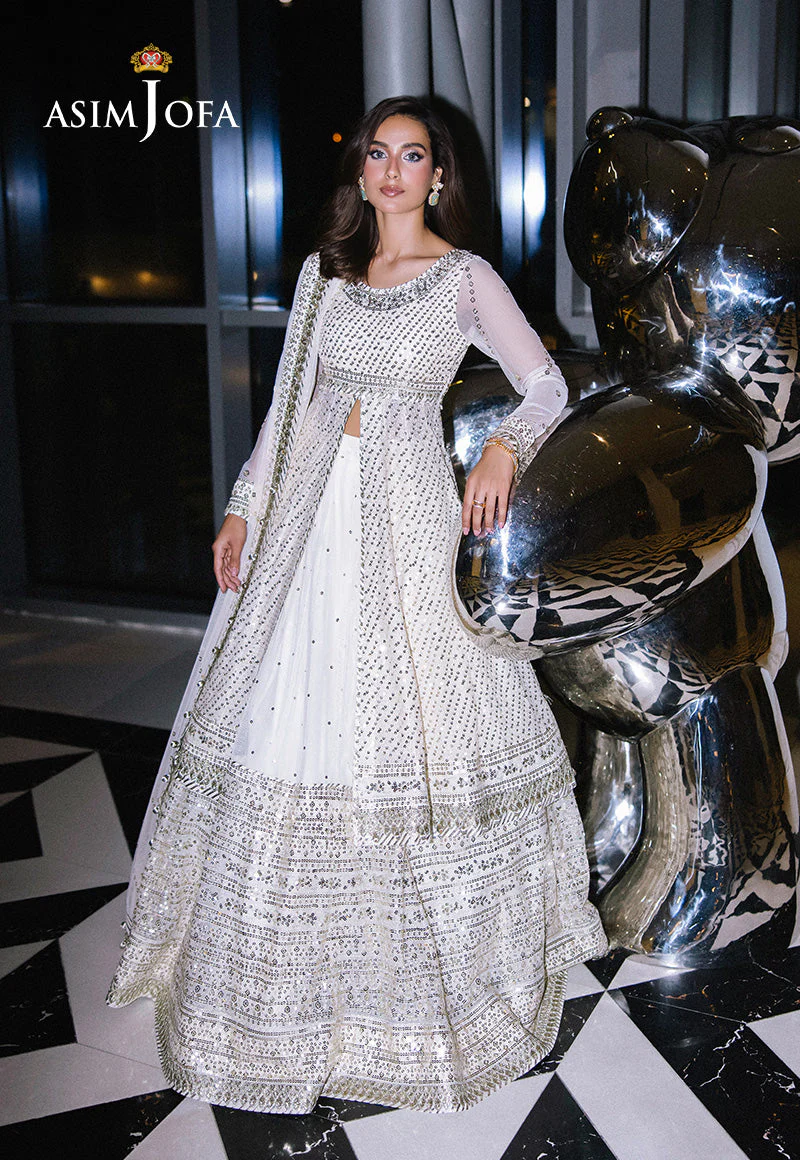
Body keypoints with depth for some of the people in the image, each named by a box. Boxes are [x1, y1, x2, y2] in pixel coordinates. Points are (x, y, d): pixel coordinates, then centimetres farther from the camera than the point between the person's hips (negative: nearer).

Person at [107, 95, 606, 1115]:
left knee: (409, 715, 0)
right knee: (287, 714, 5)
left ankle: (426, 969, 20)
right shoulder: (323, 272, 12)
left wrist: (505, 450, -16)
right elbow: (288, 403, 13)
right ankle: (291, 964, 24)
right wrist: (244, 509, 6)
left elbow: (547, 386, 3)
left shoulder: (466, 278, 2)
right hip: (310, 507, 4)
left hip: (408, 514, -3)